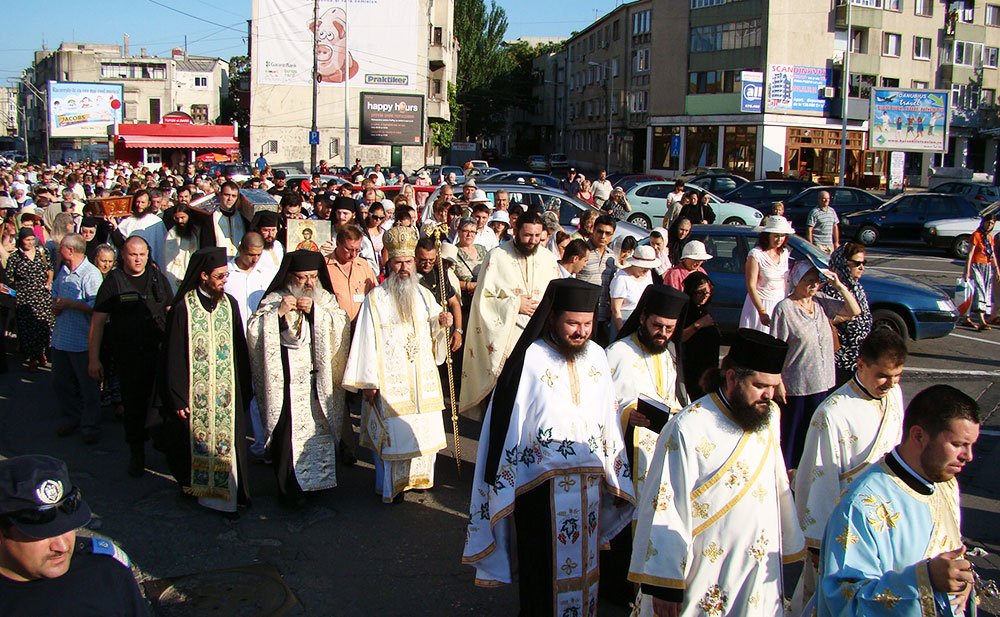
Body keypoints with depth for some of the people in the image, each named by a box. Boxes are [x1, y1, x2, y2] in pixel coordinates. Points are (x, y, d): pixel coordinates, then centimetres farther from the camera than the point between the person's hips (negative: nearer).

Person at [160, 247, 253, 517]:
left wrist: (244, 391, 5)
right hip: (195, 391, -3)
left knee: (226, 442, 4)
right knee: (197, 442, 6)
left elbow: (240, 350, 7)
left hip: (227, 391, 3)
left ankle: (224, 495, 15)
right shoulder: (183, 308, -8)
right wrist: (177, 398, -7)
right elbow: (173, 356, -6)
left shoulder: (229, 304, 2)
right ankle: (197, 490, 23)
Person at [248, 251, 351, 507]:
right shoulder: (274, 300, 2)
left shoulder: (325, 299, 10)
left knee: (321, 428, 5)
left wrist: (315, 311, -14)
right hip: (286, 382, -3)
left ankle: (319, 476, 22)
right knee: (287, 433, -4)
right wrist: (278, 312, -18)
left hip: (319, 381, 3)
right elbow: (253, 331, -8)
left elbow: (342, 324, -4)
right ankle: (289, 488, 8)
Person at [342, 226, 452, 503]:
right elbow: (367, 340, -8)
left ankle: (418, 476, 23)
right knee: (391, 431, -2)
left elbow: (432, 332, 17)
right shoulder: (375, 298, -4)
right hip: (390, 381, -4)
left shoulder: (424, 295, 11)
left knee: (423, 426, 6)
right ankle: (390, 485, 12)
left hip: (422, 379, 5)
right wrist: (367, 382, -12)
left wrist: (441, 323, -7)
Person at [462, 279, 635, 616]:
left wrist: (618, 481, 11)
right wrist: (503, 492, -8)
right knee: (546, 575, 9)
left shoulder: (597, 356, 2)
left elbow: (610, 423, 9)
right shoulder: (529, 360, -15)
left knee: (584, 567, 18)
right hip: (543, 487, -5)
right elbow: (506, 426, -11)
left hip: (590, 484, 5)